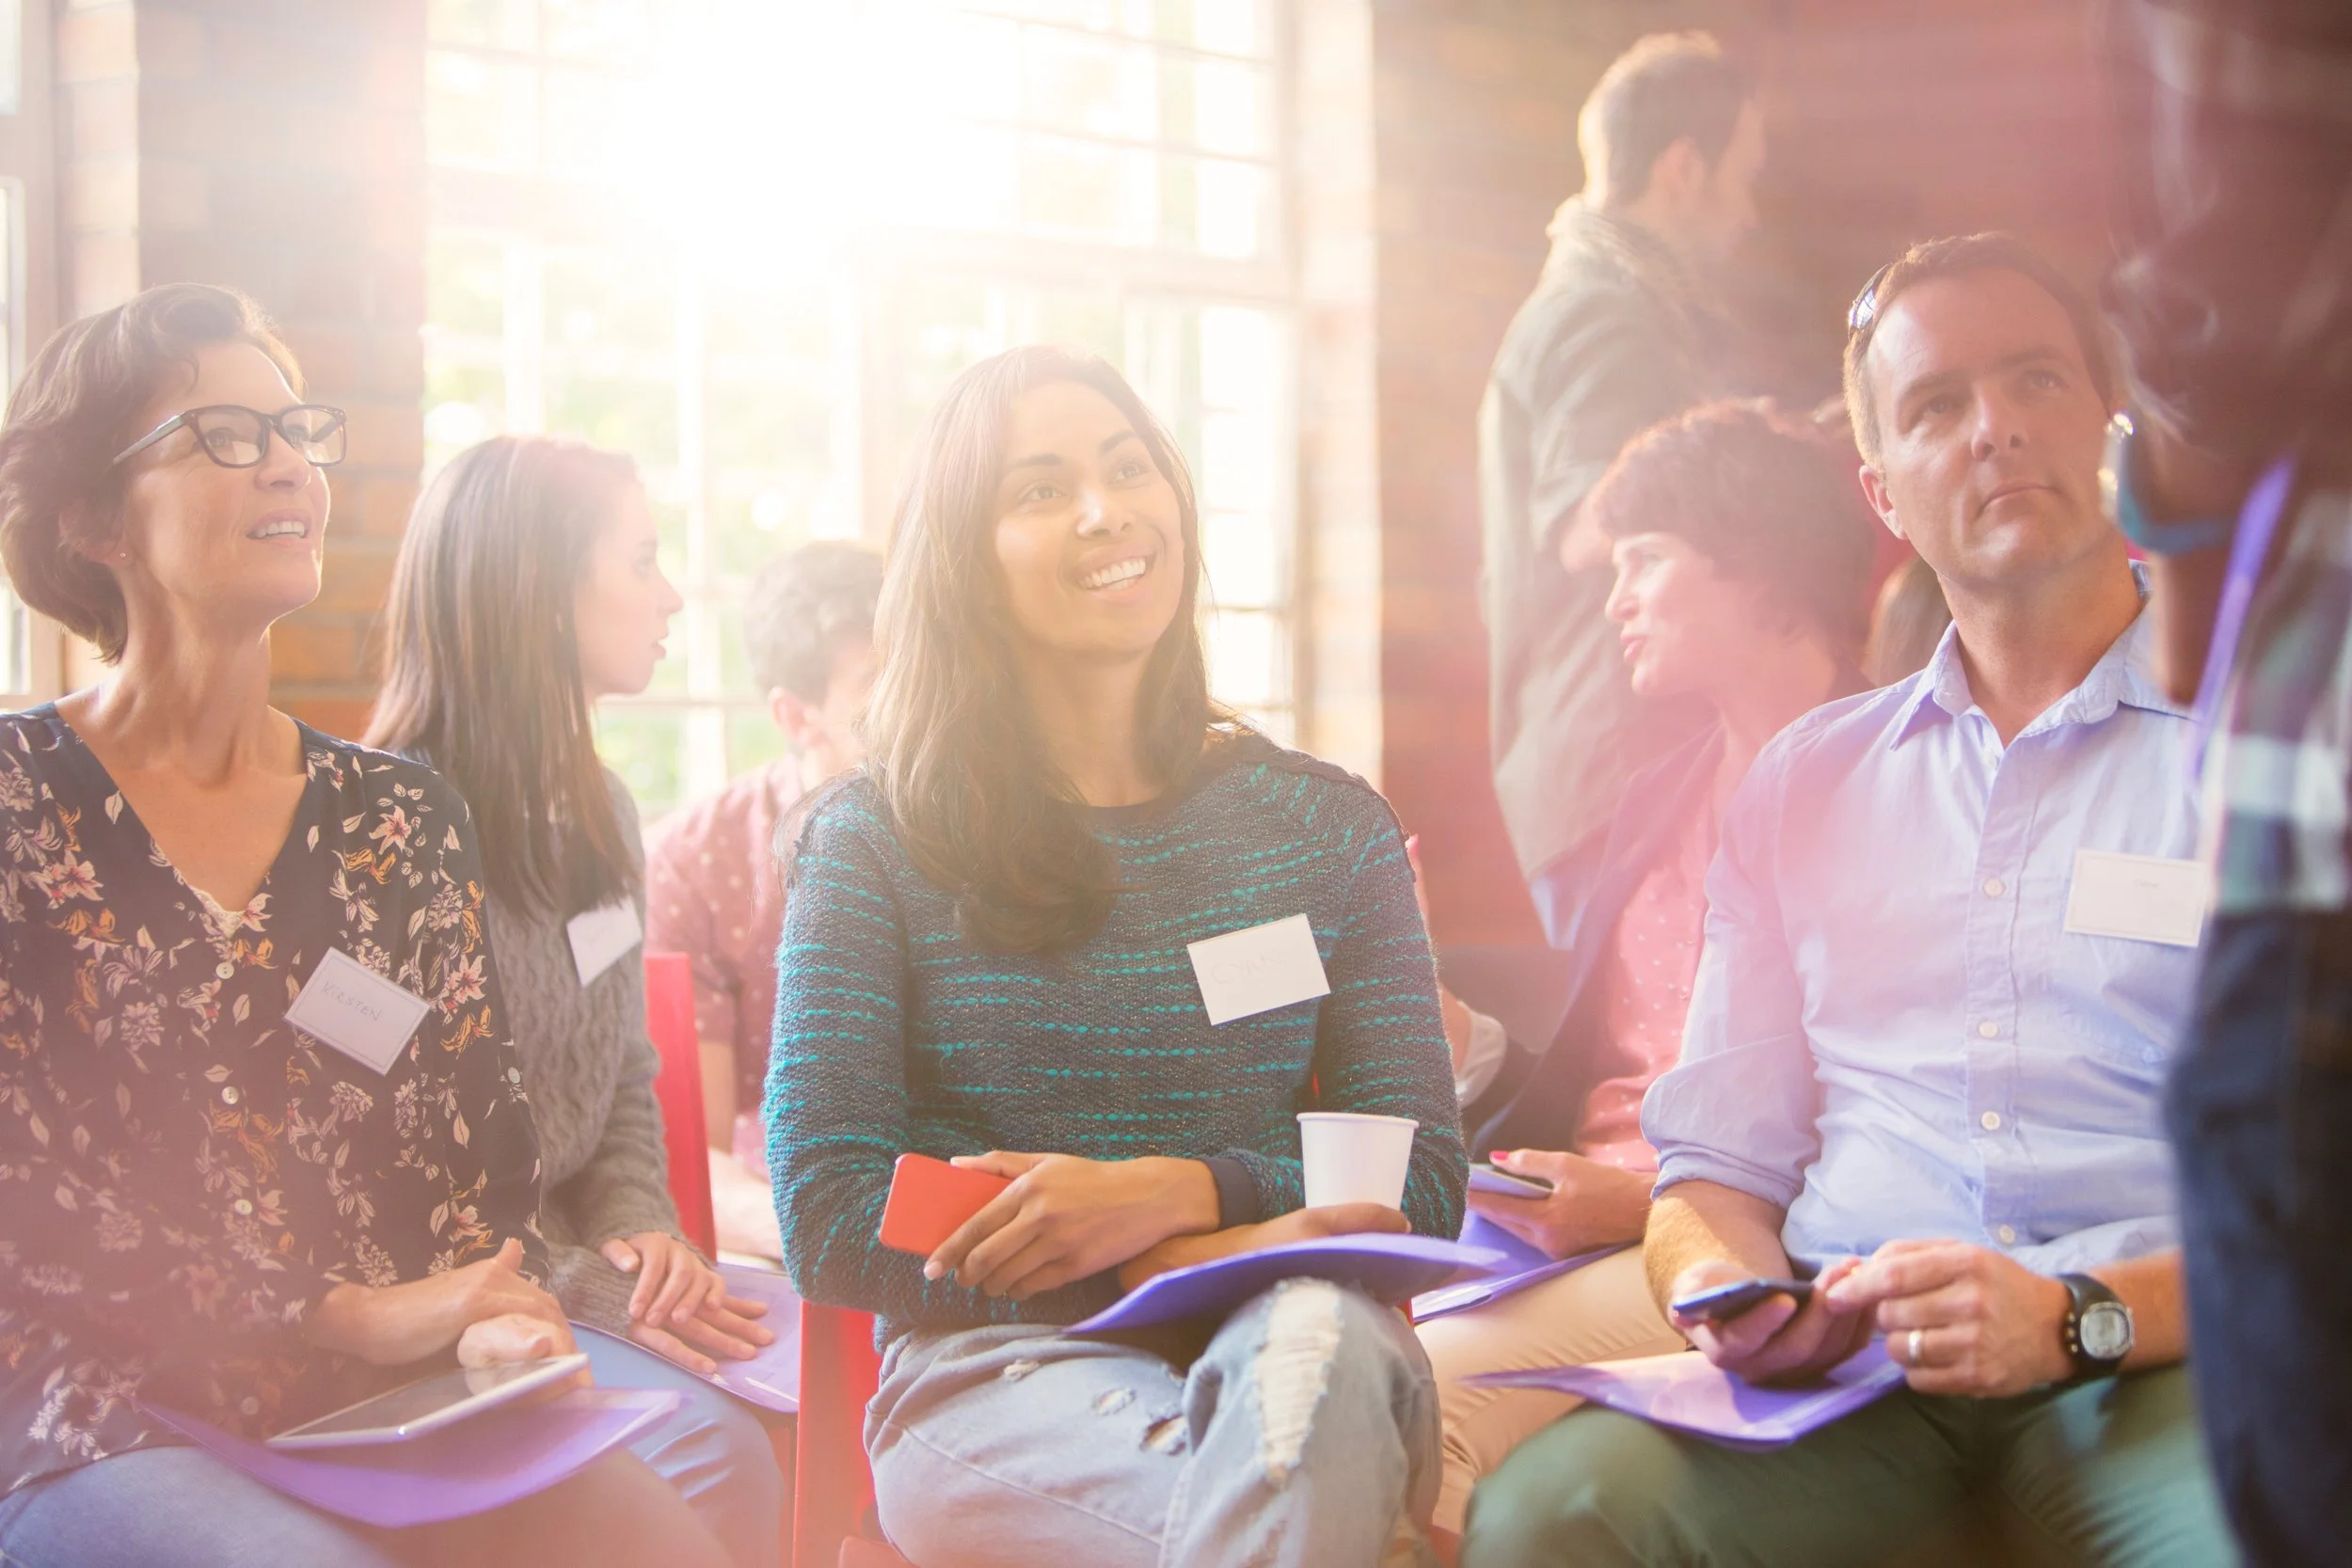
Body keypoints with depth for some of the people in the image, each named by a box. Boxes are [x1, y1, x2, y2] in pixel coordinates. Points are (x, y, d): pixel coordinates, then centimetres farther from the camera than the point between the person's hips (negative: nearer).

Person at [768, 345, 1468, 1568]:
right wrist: (1212, 1260, -12)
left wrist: (1173, 1192, -13)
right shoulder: (872, 842, 4)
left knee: (1322, 1343, -34)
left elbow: (1420, 1182, 8)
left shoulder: (1330, 828, 11)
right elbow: (828, 1224, -3)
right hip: (991, 1373, -2)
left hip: (1280, 1341, 3)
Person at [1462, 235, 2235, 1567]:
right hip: (1847, 1360, 3)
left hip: (2157, 1361, -2)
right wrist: (1720, 1284, -5)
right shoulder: (1805, 782, 19)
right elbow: (1720, 1154, 18)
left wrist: (2081, 1318, -17)